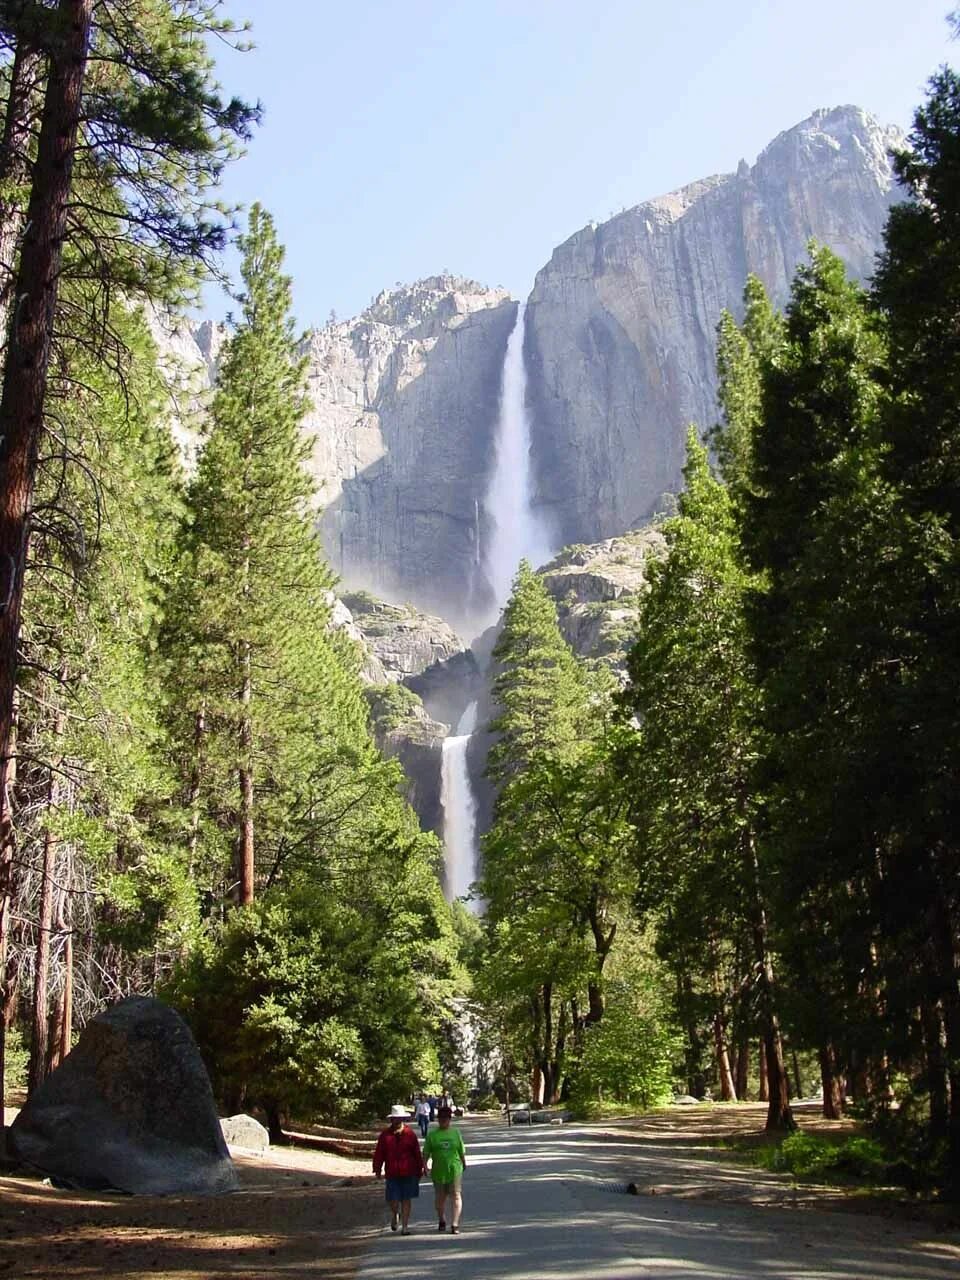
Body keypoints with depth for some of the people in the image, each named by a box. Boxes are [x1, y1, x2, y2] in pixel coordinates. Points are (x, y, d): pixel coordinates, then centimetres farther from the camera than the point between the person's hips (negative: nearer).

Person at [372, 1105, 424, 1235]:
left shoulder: (410, 1134, 1)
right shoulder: (385, 1135, 1)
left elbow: (417, 1153, 5)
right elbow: (379, 1153, 5)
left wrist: (419, 1170, 7)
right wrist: (377, 1169, 2)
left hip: (408, 1174, 0)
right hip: (392, 1174, 0)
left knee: (406, 1200, 5)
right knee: (393, 1201, -3)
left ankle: (405, 1226, 16)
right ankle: (395, 1214, 31)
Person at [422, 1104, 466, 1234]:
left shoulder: (456, 1133, 5)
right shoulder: (432, 1135, 3)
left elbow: (462, 1151, 11)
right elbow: (426, 1153, 1)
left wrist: (464, 1163, 16)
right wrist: (425, 1165, -10)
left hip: (455, 1169, -1)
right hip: (438, 1170, 1)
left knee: (456, 1196, -8)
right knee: (440, 1197, 12)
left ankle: (455, 1224, -8)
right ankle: (441, 1221, 32)